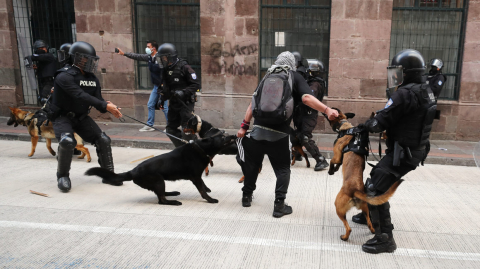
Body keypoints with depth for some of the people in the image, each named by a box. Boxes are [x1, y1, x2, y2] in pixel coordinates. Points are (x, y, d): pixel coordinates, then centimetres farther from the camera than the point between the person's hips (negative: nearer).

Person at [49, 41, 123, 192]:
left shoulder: (92, 79, 2)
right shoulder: (64, 76, -21)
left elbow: (98, 100, -2)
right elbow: (81, 96, -33)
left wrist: (110, 108, -25)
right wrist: (105, 106, -38)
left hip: (81, 117, 7)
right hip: (62, 117, -6)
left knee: (103, 140, -4)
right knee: (67, 141, -31)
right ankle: (63, 176, -7)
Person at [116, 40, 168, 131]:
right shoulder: (149, 57, 8)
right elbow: (137, 56, 17)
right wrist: (123, 53, 18)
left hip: (163, 86, -9)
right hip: (156, 86, 9)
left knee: (164, 107, -6)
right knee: (150, 105, 11)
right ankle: (149, 125, 19)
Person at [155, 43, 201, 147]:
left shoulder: (184, 67, -12)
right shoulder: (166, 69, 11)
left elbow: (196, 84, -13)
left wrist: (183, 92, -23)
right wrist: (162, 99, 13)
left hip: (186, 102, -8)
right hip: (174, 103, 8)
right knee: (170, 129, 8)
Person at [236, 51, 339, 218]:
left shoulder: (267, 77, 15)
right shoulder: (294, 77, 6)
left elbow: (253, 103, 10)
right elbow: (307, 98, -13)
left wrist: (244, 126, 12)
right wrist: (327, 110, -20)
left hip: (258, 130, 3)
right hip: (279, 134, -3)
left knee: (252, 164, 22)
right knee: (282, 169, 14)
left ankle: (246, 196, 35)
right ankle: (279, 205, 7)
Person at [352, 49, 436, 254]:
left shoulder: (405, 93, -21)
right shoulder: (425, 92, 10)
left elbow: (382, 120, -21)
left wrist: (364, 126, -2)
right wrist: (373, 123, 6)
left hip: (402, 153, -10)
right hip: (416, 149, 10)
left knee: (374, 189, -10)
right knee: (376, 176, 23)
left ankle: (385, 238, -4)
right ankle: (371, 215, 39)